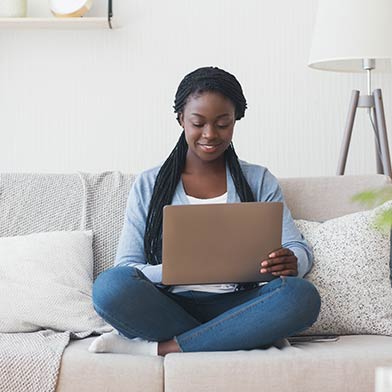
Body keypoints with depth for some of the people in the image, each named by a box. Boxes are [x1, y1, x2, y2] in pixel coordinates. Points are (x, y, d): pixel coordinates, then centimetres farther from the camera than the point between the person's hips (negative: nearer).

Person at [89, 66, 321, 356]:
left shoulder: (260, 181, 14)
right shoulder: (149, 186, 10)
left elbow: (300, 249, 8)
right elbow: (125, 268, 2)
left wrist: (291, 262, -18)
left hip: (235, 307, 1)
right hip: (169, 308, -1)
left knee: (303, 295, -29)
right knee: (110, 285, -31)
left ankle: (161, 346, -22)